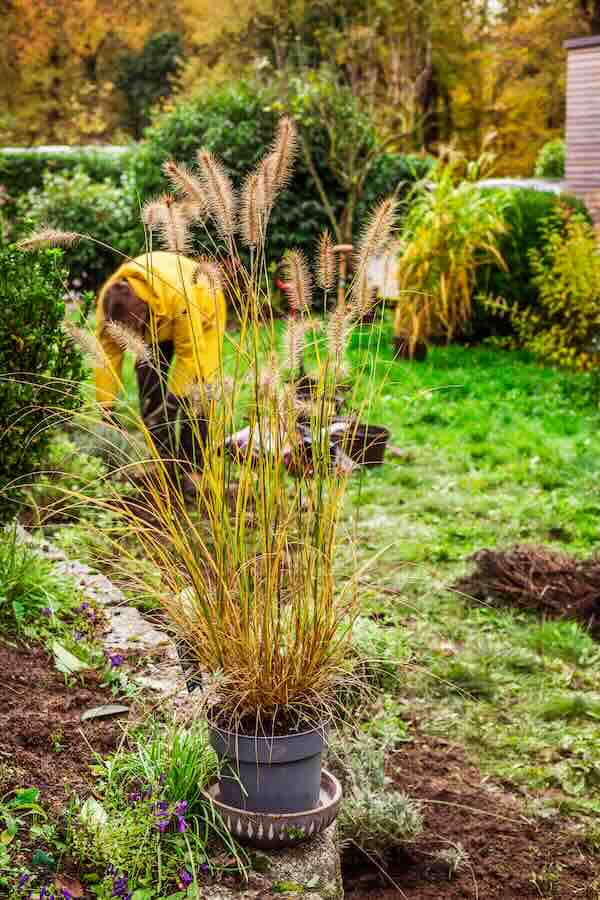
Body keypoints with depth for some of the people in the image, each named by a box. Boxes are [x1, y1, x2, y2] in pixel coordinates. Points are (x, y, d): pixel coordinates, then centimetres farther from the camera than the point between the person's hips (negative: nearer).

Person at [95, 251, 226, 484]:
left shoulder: (179, 295, -46)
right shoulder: (109, 298, -32)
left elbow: (190, 353, -36)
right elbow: (108, 353, -26)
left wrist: (174, 398, -34)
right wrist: (105, 405, -26)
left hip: (201, 313, -5)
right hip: (157, 325, 5)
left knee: (193, 391, -16)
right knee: (148, 376, -5)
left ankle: (192, 467, -7)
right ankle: (164, 458, 8)